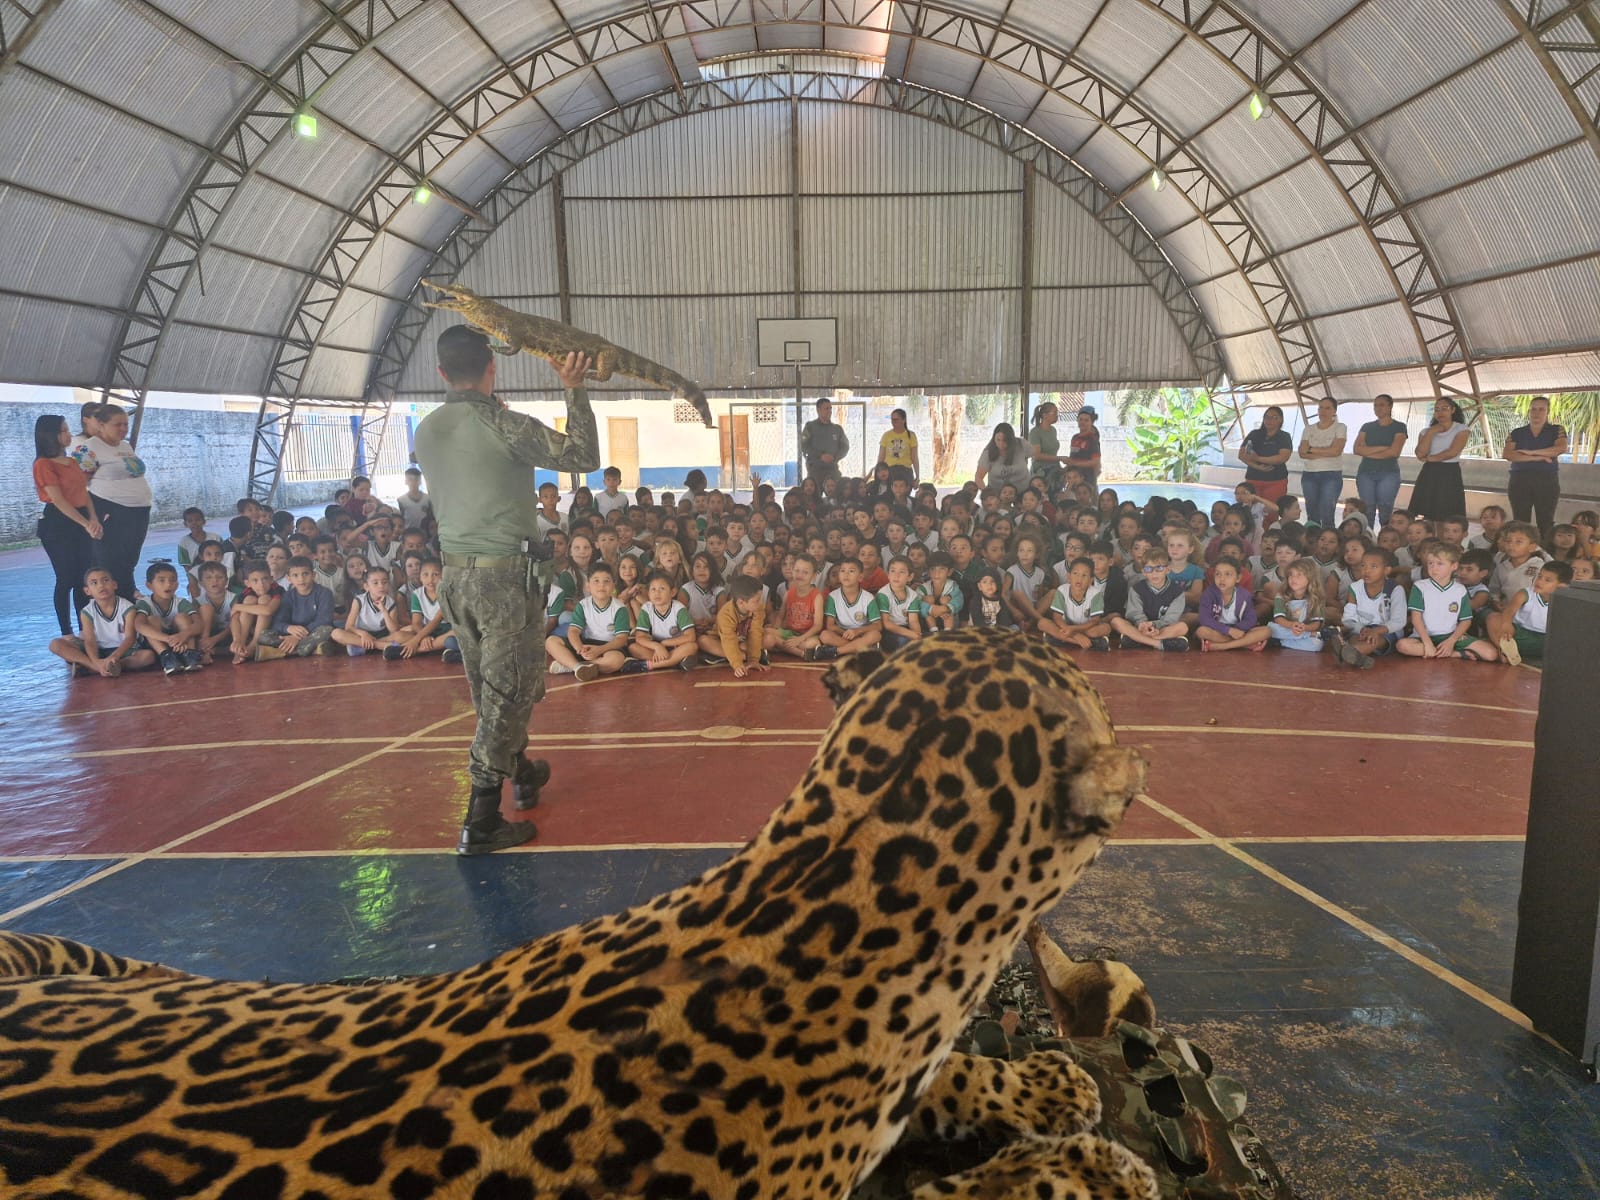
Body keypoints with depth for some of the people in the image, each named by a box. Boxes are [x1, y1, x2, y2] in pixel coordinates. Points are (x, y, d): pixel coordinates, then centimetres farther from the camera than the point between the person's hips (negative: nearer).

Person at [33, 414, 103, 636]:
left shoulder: (72, 462, 14)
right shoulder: (44, 464, -9)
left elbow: (84, 492, 9)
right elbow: (58, 500, -15)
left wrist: (93, 519, -7)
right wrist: (85, 524, -19)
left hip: (81, 522, 7)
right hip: (57, 525, -7)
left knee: (85, 579, 7)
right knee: (66, 579, -3)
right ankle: (66, 633, 5)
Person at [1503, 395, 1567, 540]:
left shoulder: (1557, 430, 8)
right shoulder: (1516, 433, 8)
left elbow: (1561, 448, -12)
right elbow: (1506, 454, -8)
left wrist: (1531, 452, -12)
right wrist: (1537, 458, -13)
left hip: (1547, 481, -1)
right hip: (1519, 481, 1)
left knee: (1546, 523, 0)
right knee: (1520, 522, 0)